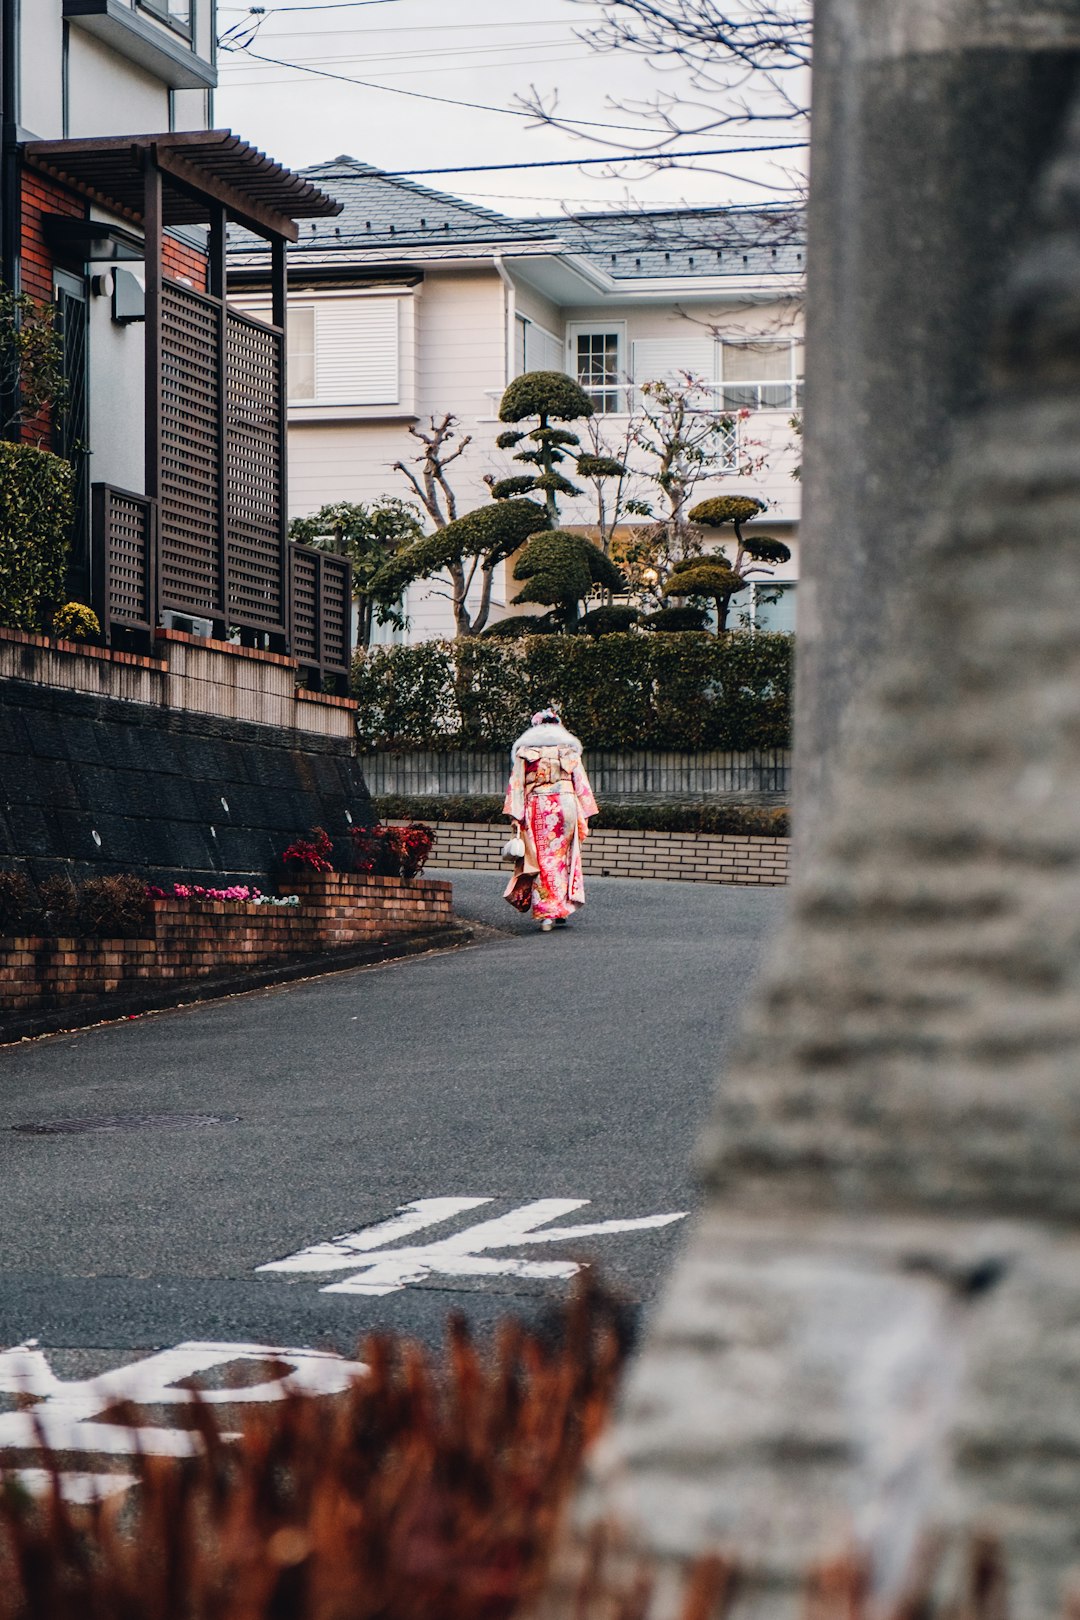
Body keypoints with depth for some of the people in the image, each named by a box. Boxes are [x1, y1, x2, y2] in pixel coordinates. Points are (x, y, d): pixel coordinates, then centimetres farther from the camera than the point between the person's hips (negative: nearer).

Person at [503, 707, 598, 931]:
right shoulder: (569, 747, 10)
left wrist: (516, 816, -1)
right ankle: (561, 912, 11)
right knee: (562, 857, 10)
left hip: (536, 806, -1)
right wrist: (583, 818, 8)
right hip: (565, 803, 1)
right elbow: (580, 783, 6)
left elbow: (517, 783, 0)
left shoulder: (525, 748, 7)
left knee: (541, 859, 1)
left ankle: (545, 913, -7)